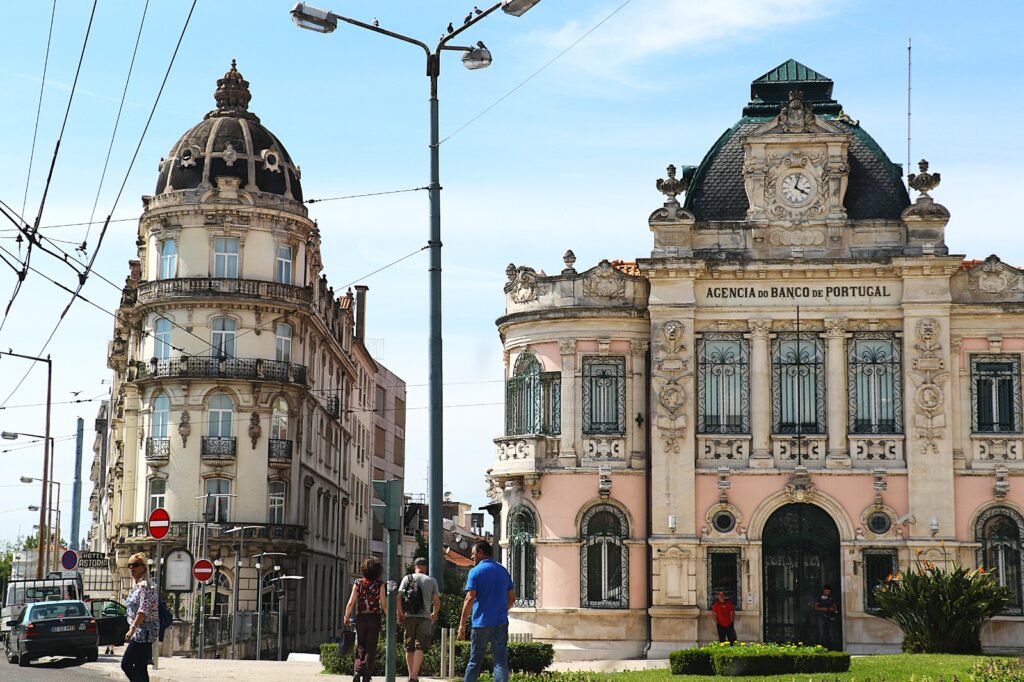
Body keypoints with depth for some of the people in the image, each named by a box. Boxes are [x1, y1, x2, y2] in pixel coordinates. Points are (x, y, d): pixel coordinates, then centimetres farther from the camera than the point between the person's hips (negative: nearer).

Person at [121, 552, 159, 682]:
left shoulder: (145, 586, -14)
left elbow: (143, 611, -23)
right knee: (139, 667, 8)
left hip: (143, 632, -10)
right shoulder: (137, 586, 17)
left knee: (126, 664, -12)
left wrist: (132, 629, -26)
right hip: (141, 633, 10)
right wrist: (133, 629, 20)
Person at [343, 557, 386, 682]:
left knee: (360, 646, 12)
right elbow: (383, 603, -8)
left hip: (360, 617, 1)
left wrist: (346, 616, 8)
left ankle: (358, 671, -7)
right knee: (371, 648, 7)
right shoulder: (379, 584, -5)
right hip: (375, 617, -1)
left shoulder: (358, 583, -2)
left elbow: (351, 602, -5)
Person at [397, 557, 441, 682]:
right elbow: (436, 601, 3)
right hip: (424, 617, -2)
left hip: (409, 616, 2)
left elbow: (399, 597, -3)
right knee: (420, 647, -6)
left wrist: (399, 613, 7)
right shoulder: (431, 581, 5)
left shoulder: (407, 578, 6)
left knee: (409, 648, 12)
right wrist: (434, 614, 20)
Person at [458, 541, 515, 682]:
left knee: (475, 661, 7)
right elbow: (512, 598, 15)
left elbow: (470, 598, -14)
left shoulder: (476, 571, -6)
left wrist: (462, 624, -11)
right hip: (501, 623, 4)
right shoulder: (503, 571, 11)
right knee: (501, 661, 0)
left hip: (481, 623, -4)